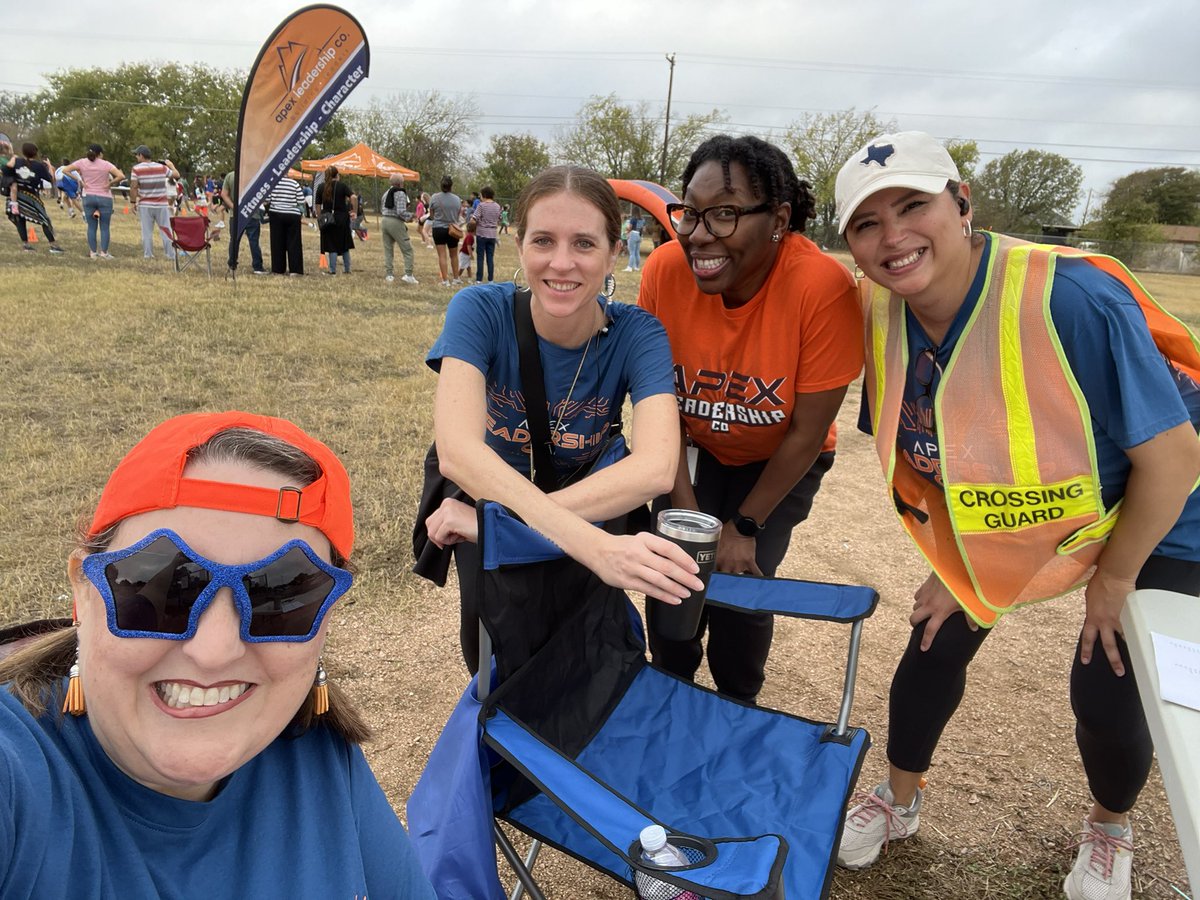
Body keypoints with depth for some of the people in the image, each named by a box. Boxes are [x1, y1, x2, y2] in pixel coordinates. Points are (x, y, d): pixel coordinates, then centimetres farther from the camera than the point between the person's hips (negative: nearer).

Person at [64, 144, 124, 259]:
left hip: (88, 197, 3)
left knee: (91, 226, 8)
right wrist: (110, 184, -8)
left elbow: (65, 170, 1)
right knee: (104, 227, 5)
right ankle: (104, 253, 4)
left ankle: (93, 252, 9)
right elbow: (121, 176, -19)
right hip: (104, 198, -3)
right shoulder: (106, 164, -7)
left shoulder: (82, 162, 2)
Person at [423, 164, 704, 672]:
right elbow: (458, 452, -39)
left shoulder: (635, 334, -20)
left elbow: (656, 467, -36)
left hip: (593, 497, 1)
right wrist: (593, 545, -52)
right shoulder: (481, 311, -24)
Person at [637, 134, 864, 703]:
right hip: (695, 448, 2)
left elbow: (806, 434, -22)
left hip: (780, 461, -2)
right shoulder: (664, 271, -25)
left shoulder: (823, 287, -33)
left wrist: (744, 526, -14)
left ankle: (736, 713, 25)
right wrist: (687, 512, -14)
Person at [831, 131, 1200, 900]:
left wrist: (1113, 580, -15)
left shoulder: (1072, 297, -36)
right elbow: (921, 455, -2)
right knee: (937, 640, 6)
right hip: (1000, 520, 5)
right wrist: (951, 564, 0)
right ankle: (900, 800, 35)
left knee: (1107, 694, -1)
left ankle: (1110, 831, 36)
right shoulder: (883, 315, -18)